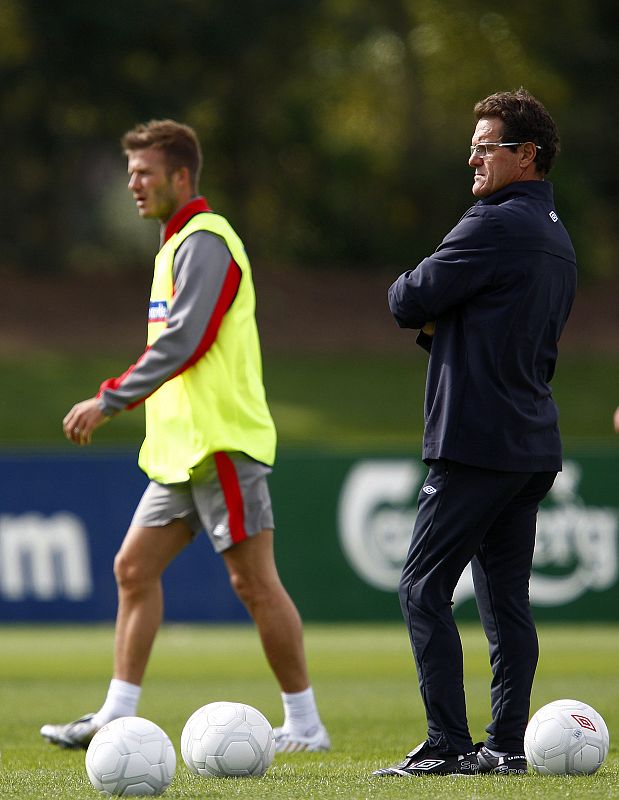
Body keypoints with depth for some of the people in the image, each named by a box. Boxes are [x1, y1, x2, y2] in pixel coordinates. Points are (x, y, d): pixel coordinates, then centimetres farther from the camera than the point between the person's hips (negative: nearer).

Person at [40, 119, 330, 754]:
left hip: (223, 445, -10)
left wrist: (108, 401, -18)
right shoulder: (176, 244, 19)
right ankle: (116, 717, 8)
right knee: (134, 569, 7)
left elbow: (181, 344, -20)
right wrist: (117, 402, 19)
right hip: (182, 450, 10)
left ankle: (304, 725, -2)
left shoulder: (205, 241, -12)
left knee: (253, 580, -7)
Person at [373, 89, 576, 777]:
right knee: (505, 596, 10)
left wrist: (411, 294, 11)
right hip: (534, 443, 9)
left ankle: (447, 745, -10)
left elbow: (409, 302, -13)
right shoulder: (556, 237, 18)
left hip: (478, 438, -9)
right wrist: (439, 320, 10)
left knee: (423, 589, -6)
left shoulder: (495, 225, -13)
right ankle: (508, 744, 8)